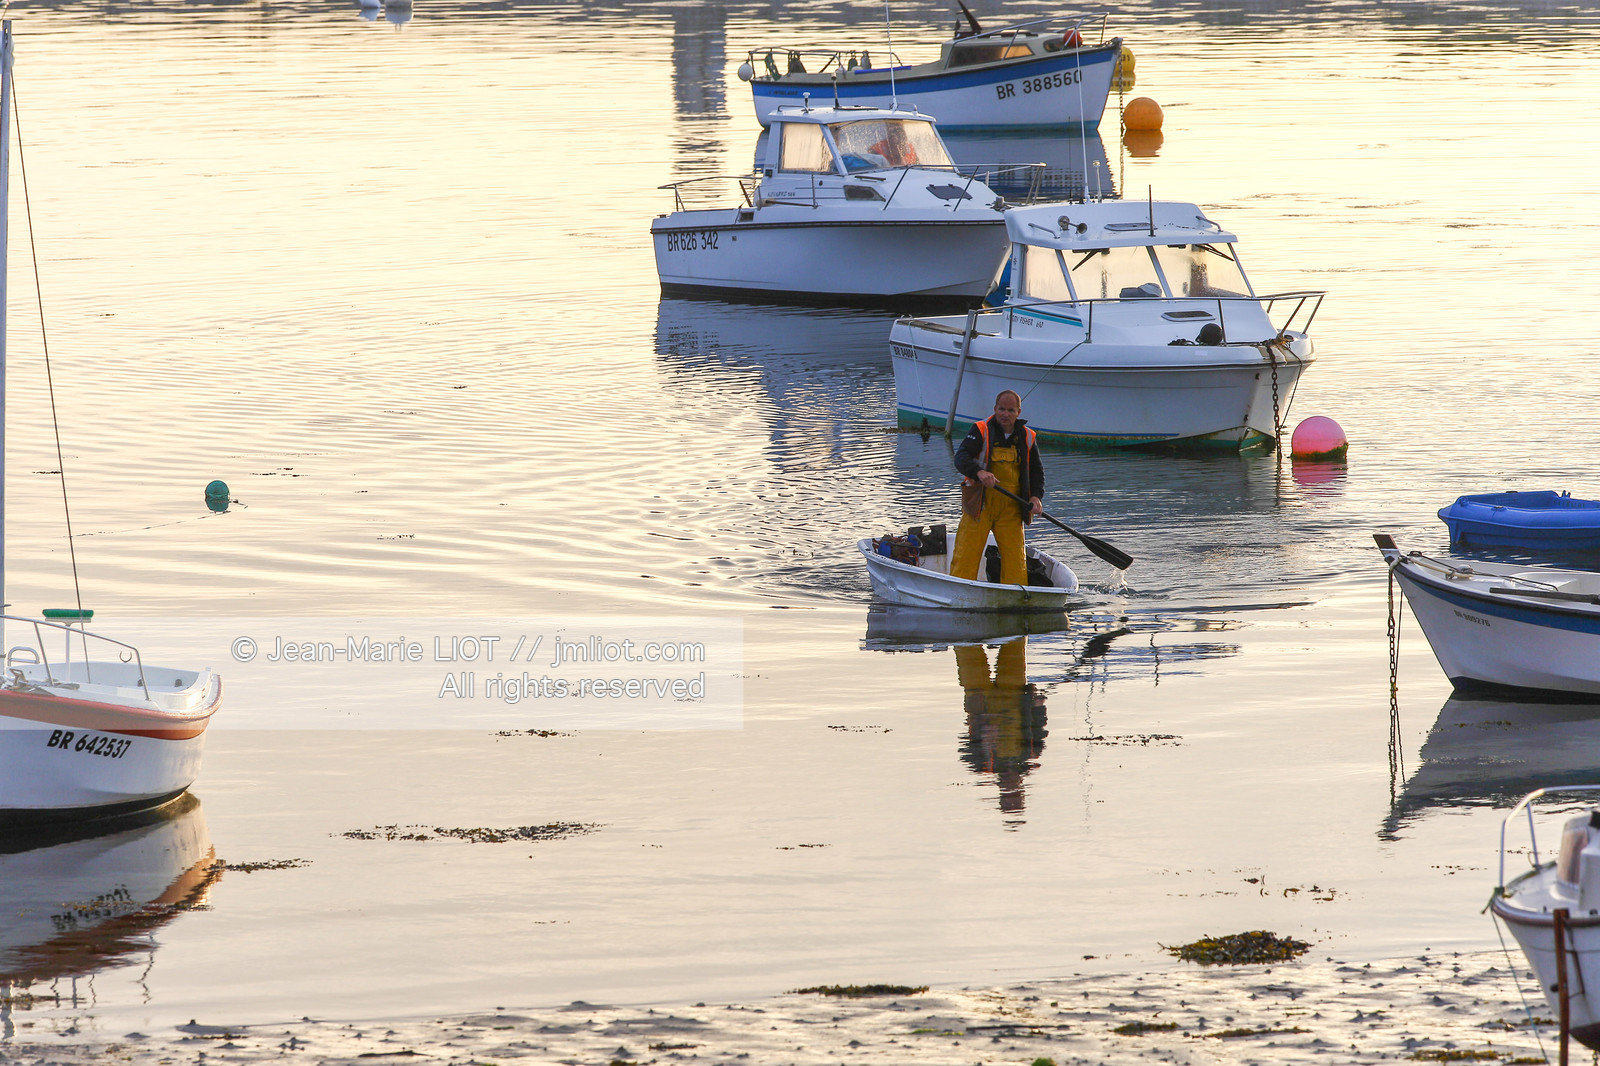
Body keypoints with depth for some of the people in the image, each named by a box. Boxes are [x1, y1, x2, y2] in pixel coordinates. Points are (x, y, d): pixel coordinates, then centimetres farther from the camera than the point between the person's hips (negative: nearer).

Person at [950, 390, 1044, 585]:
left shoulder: (1027, 437, 8)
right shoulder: (981, 431, -3)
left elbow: (1036, 471, 17)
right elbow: (961, 458, -15)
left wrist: (1036, 496, -2)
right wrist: (979, 472, -36)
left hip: (1011, 508, 3)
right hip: (979, 503, -3)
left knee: (1015, 558, 1)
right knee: (966, 555, -7)